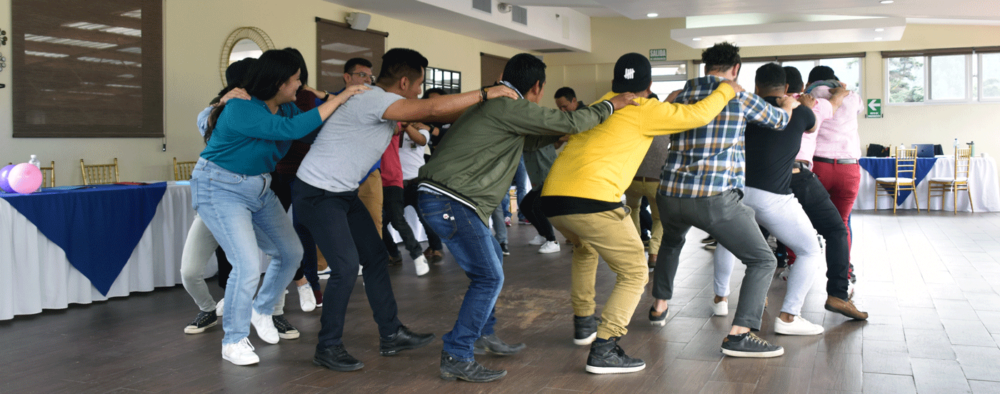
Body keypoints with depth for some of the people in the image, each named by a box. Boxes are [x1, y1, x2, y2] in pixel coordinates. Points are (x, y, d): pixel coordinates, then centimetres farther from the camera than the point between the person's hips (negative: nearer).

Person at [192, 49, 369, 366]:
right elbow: (294, 129, -35)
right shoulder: (241, 110, -27)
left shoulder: (285, 107, 0)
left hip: (258, 188, 9)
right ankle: (234, 342, 2)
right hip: (221, 189, -9)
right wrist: (339, 99, -31)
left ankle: (262, 311, 33)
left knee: (291, 253, 9)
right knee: (248, 266, -17)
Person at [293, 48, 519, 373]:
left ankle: (391, 335, 20)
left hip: (344, 193, 10)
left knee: (376, 258, 10)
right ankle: (328, 348, 2)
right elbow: (434, 108, -33)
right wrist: (486, 94, -26)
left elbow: (428, 114, 14)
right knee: (346, 266, -13)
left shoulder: (381, 101, 7)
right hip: (317, 193, -10)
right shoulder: (374, 100, -24)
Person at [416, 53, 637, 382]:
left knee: (492, 259, 21)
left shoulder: (496, 104, 19)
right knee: (488, 277, -9)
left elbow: (529, 139, 32)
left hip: (443, 198, 11)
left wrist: (560, 133, 27)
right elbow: (570, 123, -13)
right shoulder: (508, 106, -13)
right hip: (449, 200, -11)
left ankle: (483, 335, 31)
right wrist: (610, 106, 1)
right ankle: (456, 358, -4)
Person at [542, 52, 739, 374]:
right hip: (592, 200, -7)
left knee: (584, 248, 36)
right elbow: (698, 115, -1)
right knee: (634, 273, 5)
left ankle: (583, 323, 37)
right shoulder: (645, 111, 6)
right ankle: (603, 351, -6)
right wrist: (725, 91, 19)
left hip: (552, 197, 8)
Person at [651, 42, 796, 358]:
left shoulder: (681, 95, 13)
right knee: (763, 261, 4)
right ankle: (739, 335, -7)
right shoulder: (739, 97, 1)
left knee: (671, 242, 37)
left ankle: (659, 307, 43)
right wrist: (788, 106, 40)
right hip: (715, 198, -6)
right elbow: (778, 121, 17)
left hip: (671, 195, 6)